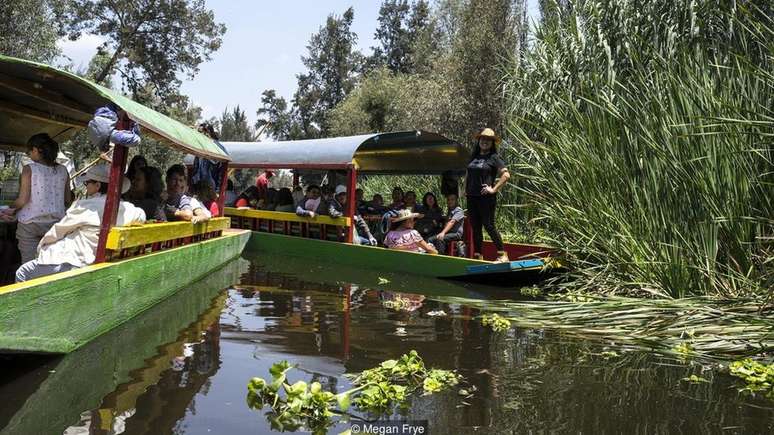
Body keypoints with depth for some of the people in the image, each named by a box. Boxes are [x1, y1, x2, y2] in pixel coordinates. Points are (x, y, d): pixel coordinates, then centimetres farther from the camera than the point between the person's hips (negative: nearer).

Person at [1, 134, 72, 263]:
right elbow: (68, 200, 9)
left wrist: (11, 209, 9)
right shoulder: (62, 171, 5)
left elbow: (23, 199, -9)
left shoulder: (29, 169, -4)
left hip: (30, 222, -3)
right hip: (56, 223, 3)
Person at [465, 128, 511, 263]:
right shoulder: (474, 157, 16)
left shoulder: (494, 158, -2)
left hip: (486, 198, -6)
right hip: (471, 197, 6)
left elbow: (506, 175, -11)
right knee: (475, 228, 9)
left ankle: (502, 255, 1)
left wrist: (494, 189, -13)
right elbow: (467, 175, 29)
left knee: (489, 226, -7)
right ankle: (477, 256, 15)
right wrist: (465, 189, 17)